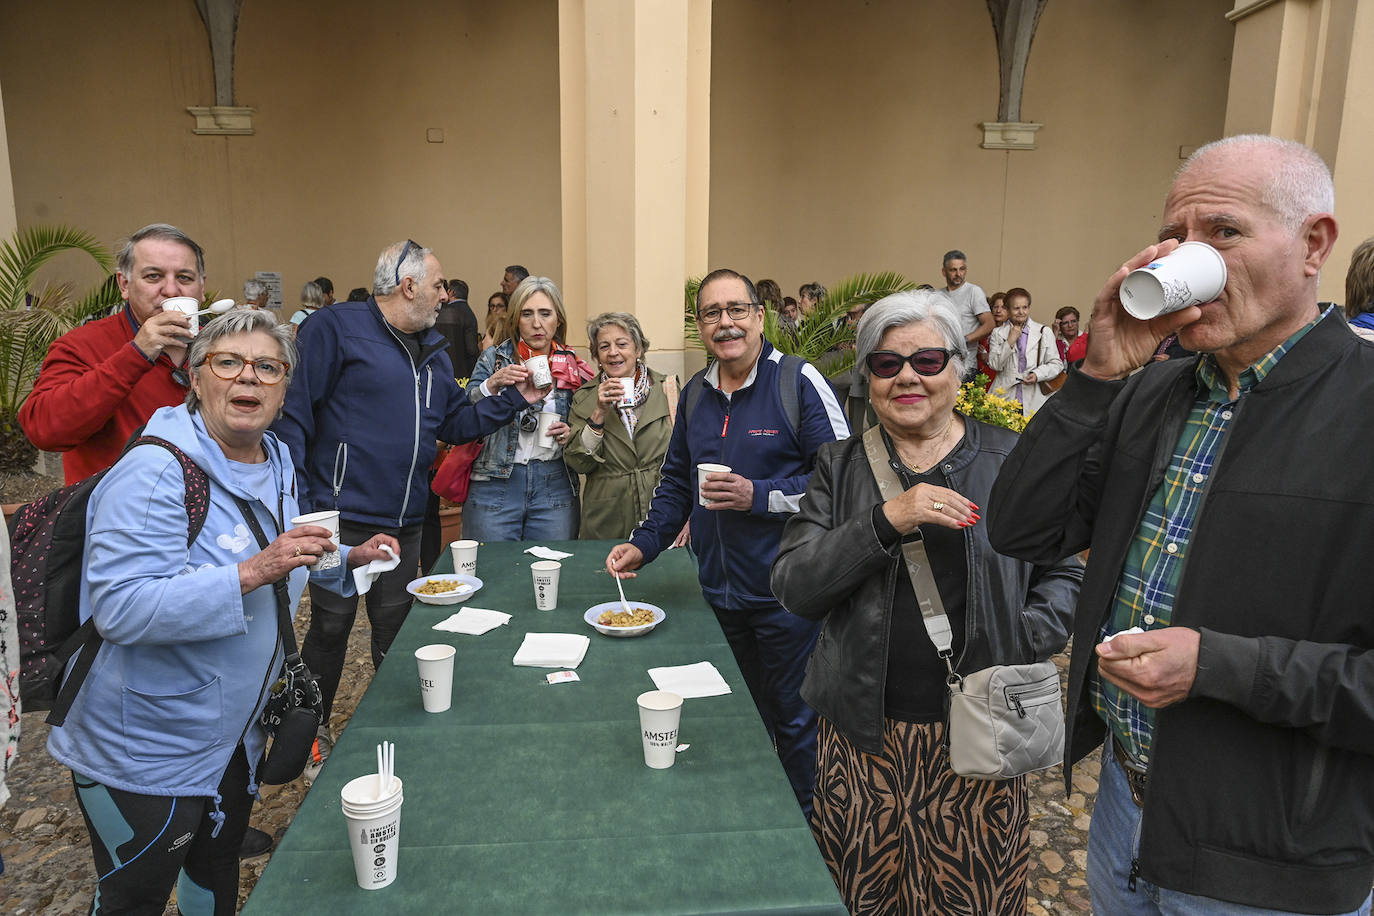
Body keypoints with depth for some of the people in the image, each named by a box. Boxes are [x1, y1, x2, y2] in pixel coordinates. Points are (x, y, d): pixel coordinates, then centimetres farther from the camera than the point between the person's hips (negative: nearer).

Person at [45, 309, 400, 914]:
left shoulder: (277, 464, 2)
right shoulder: (156, 473, -25)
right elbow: (118, 608, -33)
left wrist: (348, 559, 4)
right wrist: (252, 573, -39)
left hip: (235, 735, 8)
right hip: (145, 751, -7)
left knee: (219, 866, 27)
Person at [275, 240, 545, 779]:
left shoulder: (433, 352, 14)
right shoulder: (335, 327, -10)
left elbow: (456, 425, 17)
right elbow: (293, 416, -14)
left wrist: (513, 399, 5)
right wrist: (296, 508, -19)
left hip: (405, 523, 6)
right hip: (343, 517, -6)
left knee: (394, 629, 16)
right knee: (330, 628, 8)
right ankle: (313, 735, 30)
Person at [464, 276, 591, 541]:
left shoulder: (572, 368, 9)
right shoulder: (494, 358, 3)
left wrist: (571, 434, -4)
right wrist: (491, 385, -23)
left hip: (555, 487, 2)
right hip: (495, 484, -1)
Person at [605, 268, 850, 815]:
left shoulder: (799, 382, -11)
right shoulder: (694, 394, 8)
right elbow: (677, 481, 19)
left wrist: (758, 496, -21)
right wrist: (644, 544, 8)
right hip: (719, 591, 6)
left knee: (796, 723, 9)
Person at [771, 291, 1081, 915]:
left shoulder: (1010, 460, 2)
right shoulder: (841, 466, 2)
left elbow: (1063, 571, 8)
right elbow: (794, 587, -8)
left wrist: (1023, 649, -10)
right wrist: (886, 520, -20)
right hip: (864, 735, 1)